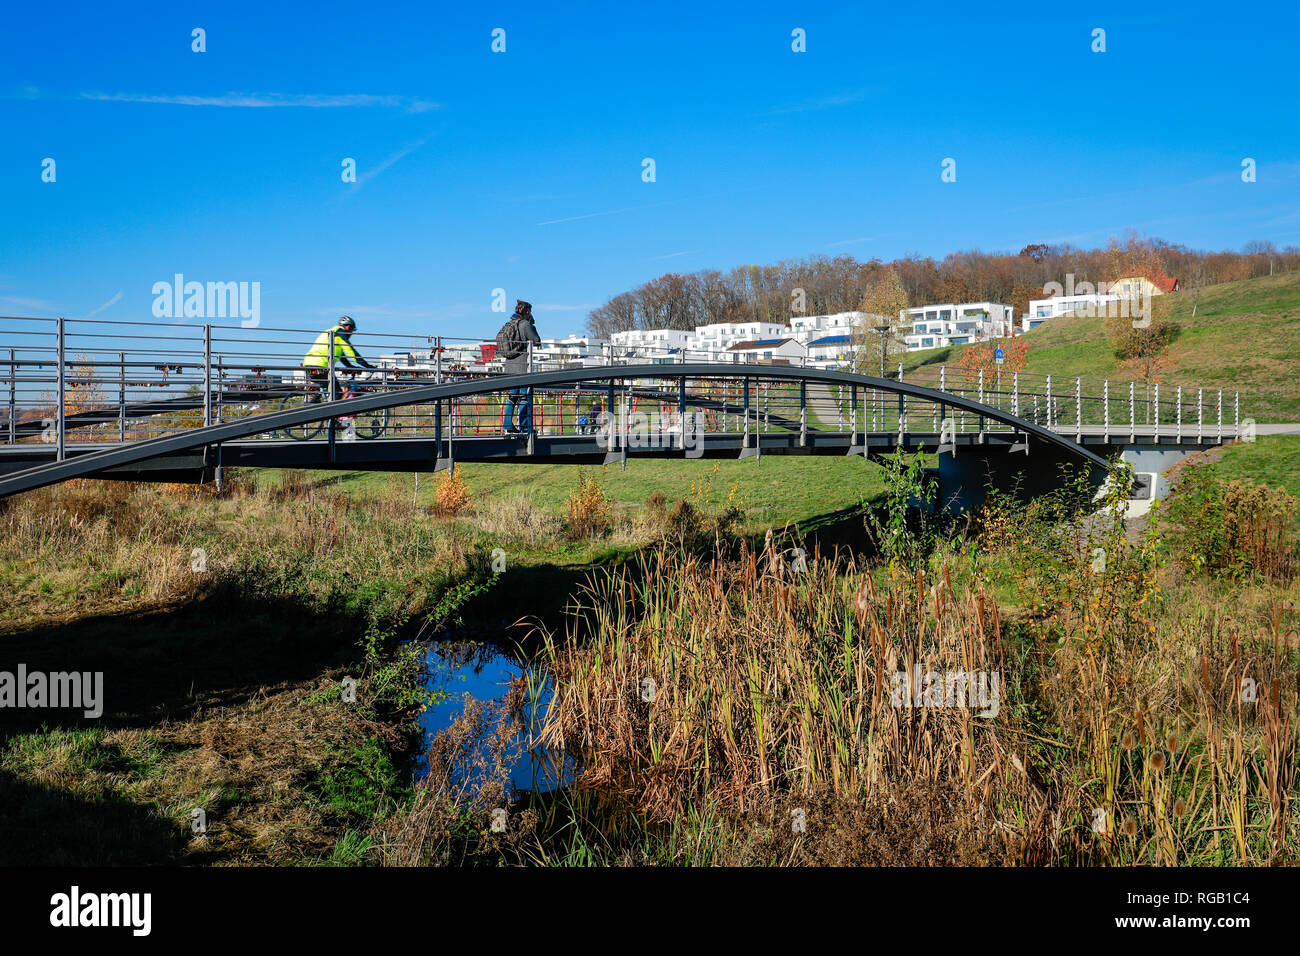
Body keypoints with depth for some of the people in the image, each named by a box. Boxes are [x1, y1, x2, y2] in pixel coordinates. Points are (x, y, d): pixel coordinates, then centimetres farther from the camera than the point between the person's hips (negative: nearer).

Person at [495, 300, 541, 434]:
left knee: (512, 395, 12)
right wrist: (533, 326, 5)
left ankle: (509, 426, 10)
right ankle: (525, 427, -4)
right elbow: (536, 341, -4)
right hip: (522, 365, -7)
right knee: (524, 395, -4)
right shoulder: (525, 324, -10)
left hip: (509, 366, 7)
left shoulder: (507, 325, 13)